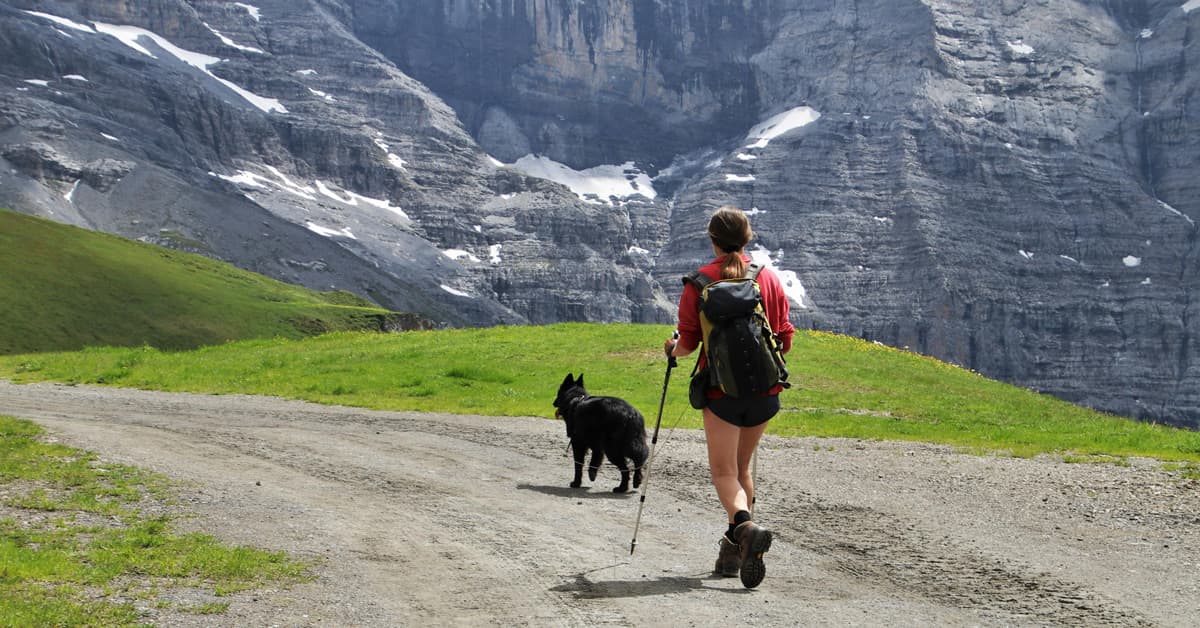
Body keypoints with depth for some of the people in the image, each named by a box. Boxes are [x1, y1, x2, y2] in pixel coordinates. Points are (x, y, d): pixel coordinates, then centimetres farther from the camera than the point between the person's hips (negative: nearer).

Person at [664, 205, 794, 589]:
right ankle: (733, 552, 20)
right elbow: (785, 338, 7)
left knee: (723, 471, -2)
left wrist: (672, 350, 19)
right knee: (742, 467, 17)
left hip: (723, 388, -4)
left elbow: (688, 341, -4)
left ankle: (746, 526, -31)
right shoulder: (769, 277, 6)